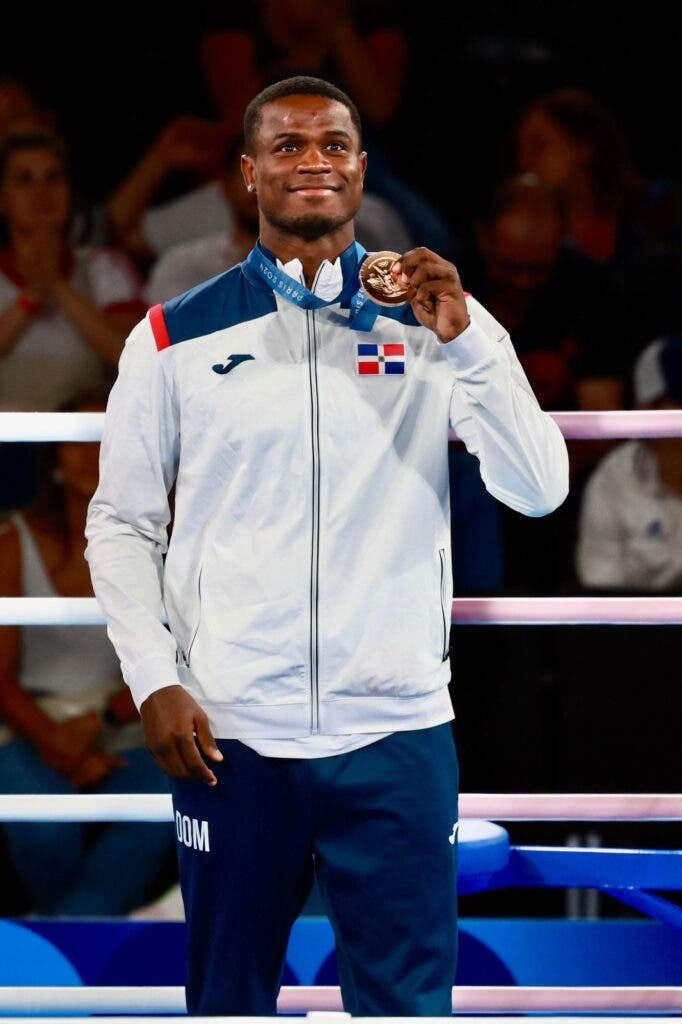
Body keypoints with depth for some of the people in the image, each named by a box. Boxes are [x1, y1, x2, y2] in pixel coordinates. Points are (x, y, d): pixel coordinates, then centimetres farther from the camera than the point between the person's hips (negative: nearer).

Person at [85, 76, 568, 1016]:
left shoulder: (429, 326, 5)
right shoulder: (177, 340, 4)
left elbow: (538, 491, -3)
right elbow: (121, 524, 8)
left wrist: (466, 340, -14)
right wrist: (154, 683, -3)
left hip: (395, 732, 0)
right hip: (228, 735, 0)